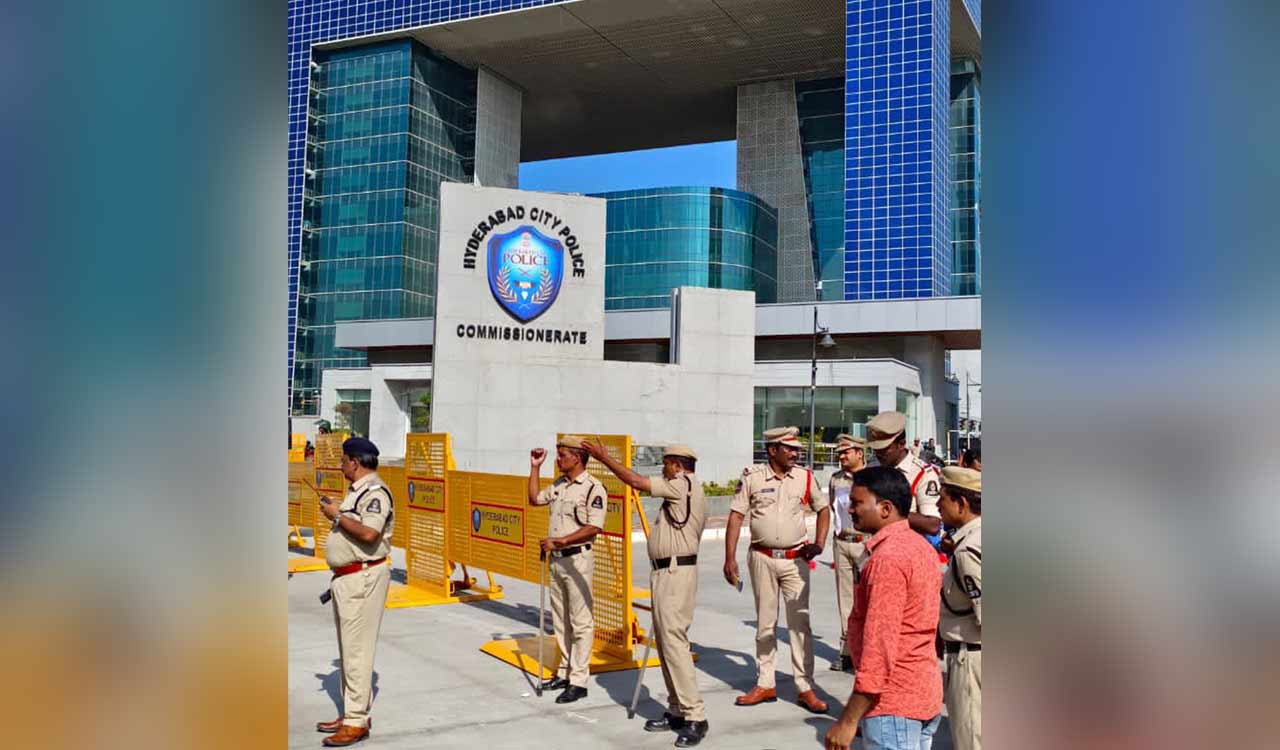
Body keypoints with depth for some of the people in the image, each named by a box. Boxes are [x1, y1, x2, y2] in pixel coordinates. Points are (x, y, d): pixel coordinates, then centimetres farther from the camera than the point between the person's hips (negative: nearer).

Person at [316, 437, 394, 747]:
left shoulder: (375, 492, -15)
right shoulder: (356, 490, 17)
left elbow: (369, 533, -28)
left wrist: (337, 515, -18)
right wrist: (334, 513, 14)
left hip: (363, 578, -11)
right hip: (346, 578, 11)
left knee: (356, 649, -8)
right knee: (348, 648, 16)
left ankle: (356, 721, -2)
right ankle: (351, 712, 26)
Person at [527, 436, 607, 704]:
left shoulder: (593, 488, -14)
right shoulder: (559, 485, 11)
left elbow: (593, 528, -21)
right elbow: (534, 499, 25)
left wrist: (559, 541, -23)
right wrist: (534, 467, 17)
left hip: (577, 559, -9)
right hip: (556, 559, 9)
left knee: (580, 622, -3)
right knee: (561, 621, 15)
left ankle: (579, 681, 2)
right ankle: (567, 673, 26)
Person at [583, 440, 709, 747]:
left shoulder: (683, 485, -11)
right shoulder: (687, 490, 19)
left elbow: (638, 482, -16)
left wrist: (604, 457, -8)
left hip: (676, 573, -11)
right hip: (667, 572, 11)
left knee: (673, 641, -12)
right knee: (665, 641, 12)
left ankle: (695, 717, -9)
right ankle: (677, 711, 18)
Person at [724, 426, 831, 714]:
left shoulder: (805, 477, 0)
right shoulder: (752, 477, -4)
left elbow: (824, 508, 13)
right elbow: (736, 516, -4)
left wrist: (819, 543, 0)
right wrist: (730, 558, -9)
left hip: (796, 559, 0)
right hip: (762, 558, 0)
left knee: (800, 623, 0)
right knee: (765, 624, 11)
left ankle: (806, 688, 7)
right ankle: (765, 684, 21)